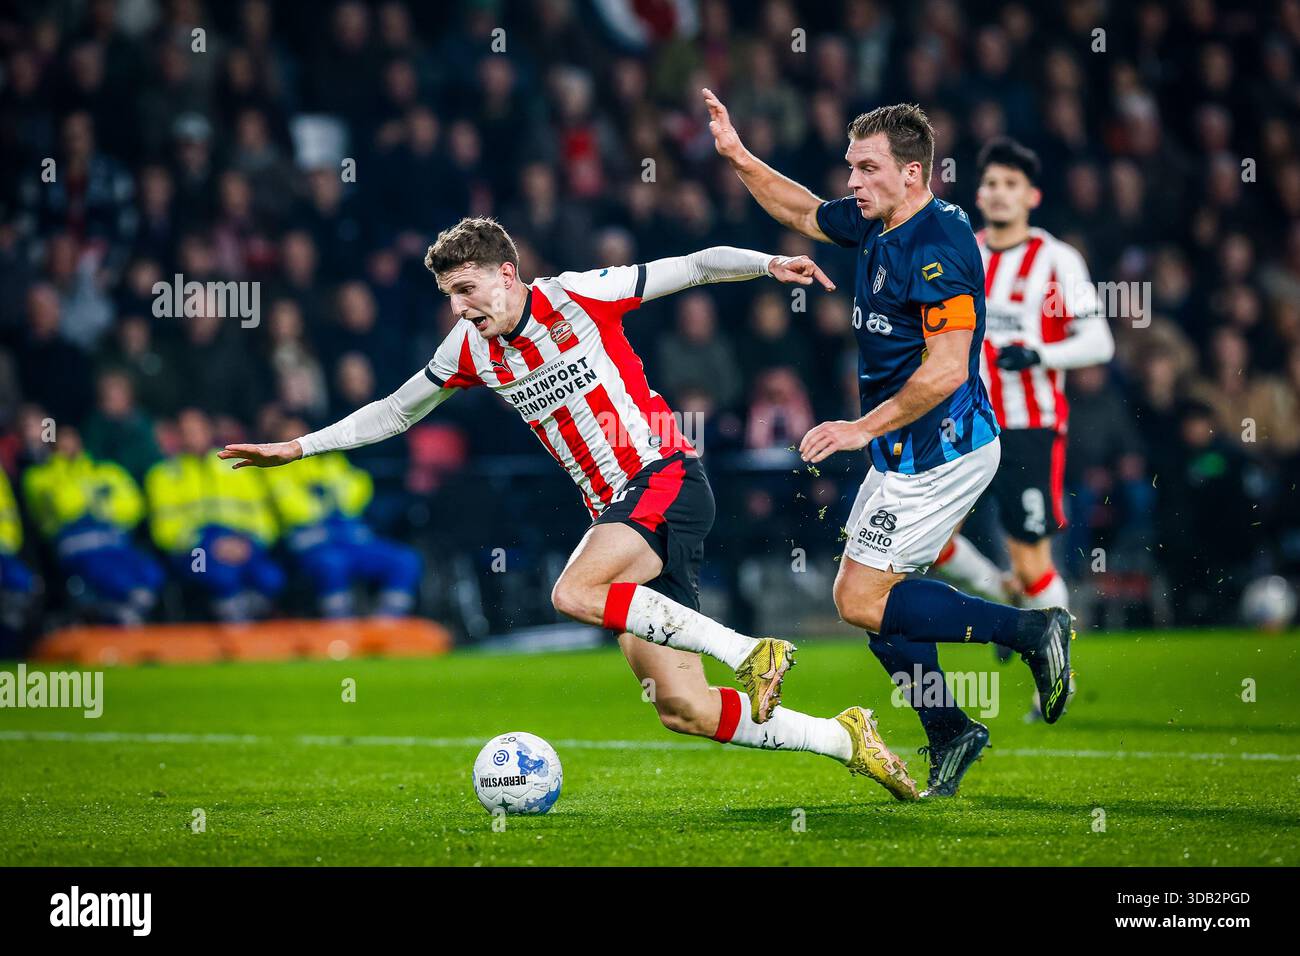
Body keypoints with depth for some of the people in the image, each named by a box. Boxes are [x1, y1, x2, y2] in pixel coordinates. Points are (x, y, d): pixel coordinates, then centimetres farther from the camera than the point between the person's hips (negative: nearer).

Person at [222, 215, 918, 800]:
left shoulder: (578, 296, -6)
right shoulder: (470, 349, 10)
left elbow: (694, 267, -2)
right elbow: (396, 412, 23)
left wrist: (767, 264, -17)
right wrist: (298, 447, 19)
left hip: (666, 479, -6)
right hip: (614, 511, 6)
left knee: (575, 593, -32)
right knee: (679, 709, -4)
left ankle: (748, 651, -25)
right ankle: (844, 739, 9)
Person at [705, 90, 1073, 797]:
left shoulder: (937, 247, -21)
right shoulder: (874, 226, 7)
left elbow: (947, 369, -26)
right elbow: (804, 213, 27)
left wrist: (864, 429, -21)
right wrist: (738, 157, 16)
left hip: (939, 451, -10)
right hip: (906, 452, 10)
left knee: (861, 600, -10)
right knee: (867, 593, 12)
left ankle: (1031, 632, -9)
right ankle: (948, 733, 20)